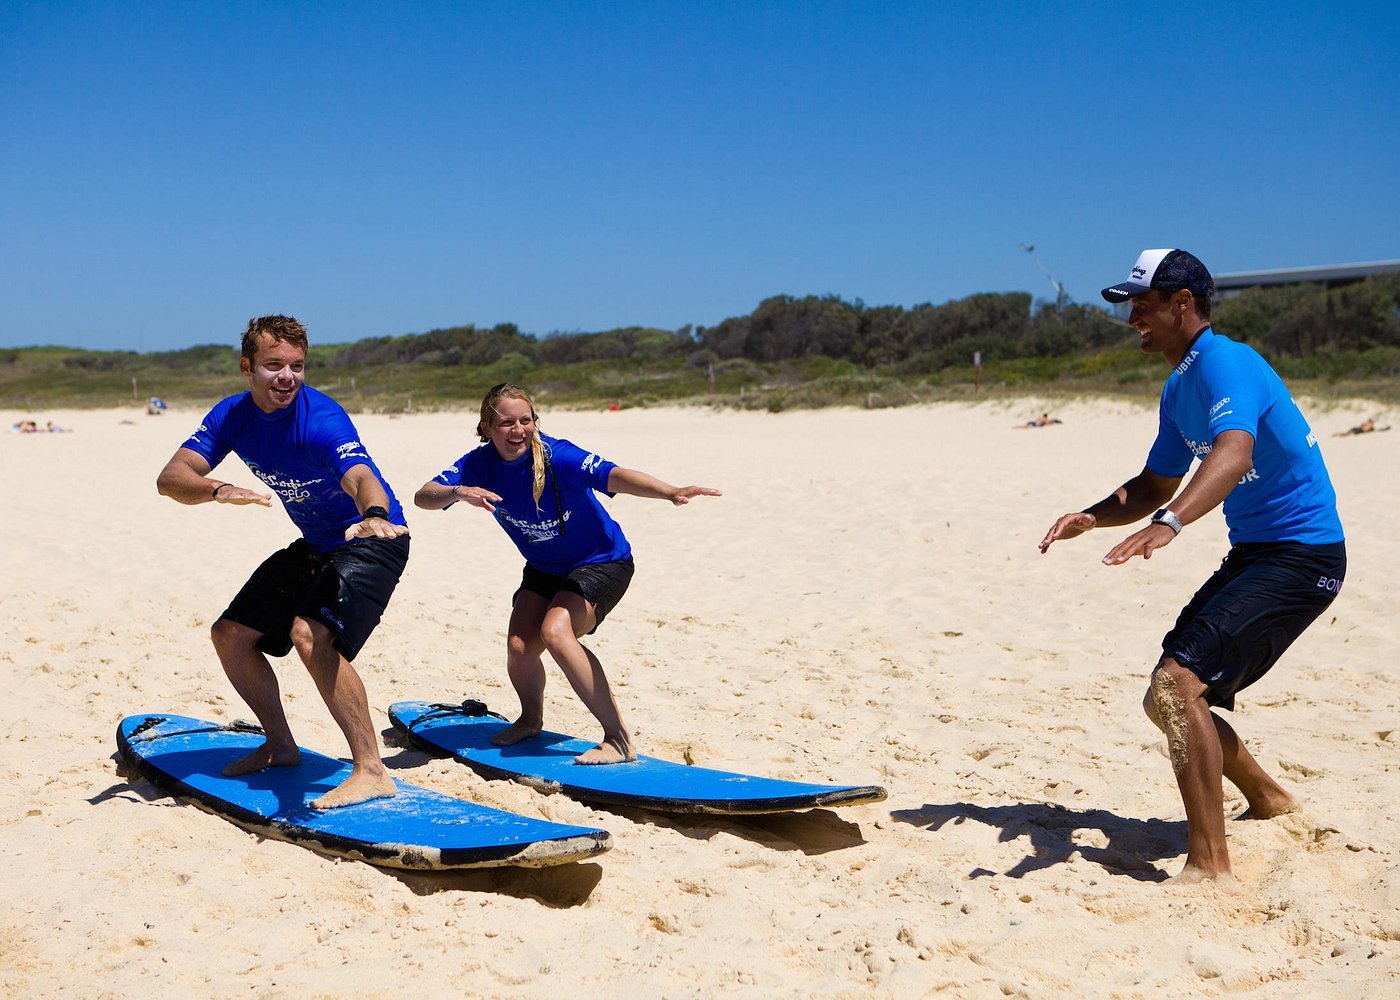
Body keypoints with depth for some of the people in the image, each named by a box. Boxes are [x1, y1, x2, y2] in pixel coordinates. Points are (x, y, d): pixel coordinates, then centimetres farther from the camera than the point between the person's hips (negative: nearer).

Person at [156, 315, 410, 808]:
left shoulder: (322, 419, -27)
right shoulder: (232, 416, -8)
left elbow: (362, 477, -45)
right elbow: (171, 477, -17)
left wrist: (375, 517, -68)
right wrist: (220, 490, -39)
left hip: (372, 541, -8)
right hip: (314, 546, 8)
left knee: (311, 633, -30)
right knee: (230, 635, 10)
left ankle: (371, 771, -25)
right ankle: (280, 746, 30)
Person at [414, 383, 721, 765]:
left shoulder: (556, 456, -29)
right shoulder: (480, 464, -13)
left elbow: (612, 475, -45)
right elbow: (423, 497, -22)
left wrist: (671, 492, -63)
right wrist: (459, 492, -45)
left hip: (602, 563, -5)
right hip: (544, 568, 6)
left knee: (555, 631, -29)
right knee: (519, 647, -11)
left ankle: (619, 739, -21)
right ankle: (531, 719, 25)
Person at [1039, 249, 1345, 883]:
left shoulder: (1221, 363, -18)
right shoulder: (1179, 389, 12)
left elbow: (1235, 453, -37)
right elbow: (1155, 485, 21)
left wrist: (1167, 523, -53)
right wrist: (1091, 517, 2)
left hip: (1302, 555, -10)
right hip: (1253, 554, 10)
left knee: (1177, 684, -23)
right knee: (1170, 698, 13)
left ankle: (1209, 865, -19)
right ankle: (1267, 801, 36)